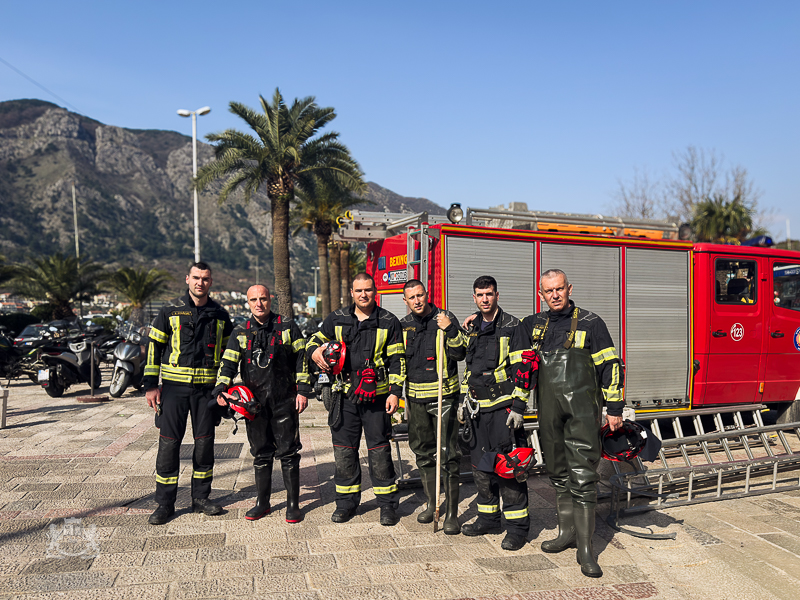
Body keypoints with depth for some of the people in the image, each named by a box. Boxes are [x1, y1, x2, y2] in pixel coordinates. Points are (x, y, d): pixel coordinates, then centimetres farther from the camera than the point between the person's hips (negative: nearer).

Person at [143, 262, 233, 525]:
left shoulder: (220, 315, 8)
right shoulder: (170, 311, 1)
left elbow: (228, 352, 15)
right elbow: (154, 347, 2)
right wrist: (151, 385, -3)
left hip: (207, 388, 2)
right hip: (174, 386, -2)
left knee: (205, 442, 7)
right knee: (169, 442, -1)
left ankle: (200, 498, 21)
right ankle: (164, 503, 11)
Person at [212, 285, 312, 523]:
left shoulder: (287, 327, 2)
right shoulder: (240, 333, 8)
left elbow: (301, 359, 2)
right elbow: (228, 363, 3)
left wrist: (303, 390, -4)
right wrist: (221, 389, -13)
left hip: (284, 400, -2)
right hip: (254, 402, 3)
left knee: (288, 452, 2)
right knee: (260, 453, 12)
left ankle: (293, 504, 13)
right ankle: (262, 502, 25)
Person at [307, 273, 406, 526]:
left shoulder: (388, 322, 2)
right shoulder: (336, 319, 7)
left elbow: (397, 360, 3)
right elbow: (315, 340, 16)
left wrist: (395, 391, -4)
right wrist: (315, 352, -8)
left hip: (377, 396, -2)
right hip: (345, 394, 2)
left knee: (379, 450, 3)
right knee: (344, 450, 8)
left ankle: (387, 504, 16)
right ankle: (346, 502, 24)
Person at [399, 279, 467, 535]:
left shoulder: (445, 319, -4)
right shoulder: (403, 325, 9)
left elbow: (460, 353, -9)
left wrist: (450, 330, -23)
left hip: (443, 395, -5)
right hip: (415, 397, 5)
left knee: (449, 454, -5)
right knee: (423, 451, 13)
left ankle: (451, 512, 2)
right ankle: (432, 503, 28)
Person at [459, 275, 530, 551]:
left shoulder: (512, 327, -7)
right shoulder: (473, 328, 14)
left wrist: (518, 406, -15)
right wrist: (465, 399, 19)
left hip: (503, 406, -7)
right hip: (479, 408, 7)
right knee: (480, 464, 12)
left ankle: (517, 525, 5)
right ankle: (489, 517, 25)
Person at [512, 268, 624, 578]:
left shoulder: (590, 323, 2)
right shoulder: (532, 325, 12)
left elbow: (610, 366, 1)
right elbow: (520, 366, 13)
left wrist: (615, 408, -3)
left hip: (582, 409, -4)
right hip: (549, 411, 4)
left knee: (582, 475, -7)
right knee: (558, 474, 13)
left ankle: (585, 547, -1)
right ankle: (567, 532, 27)